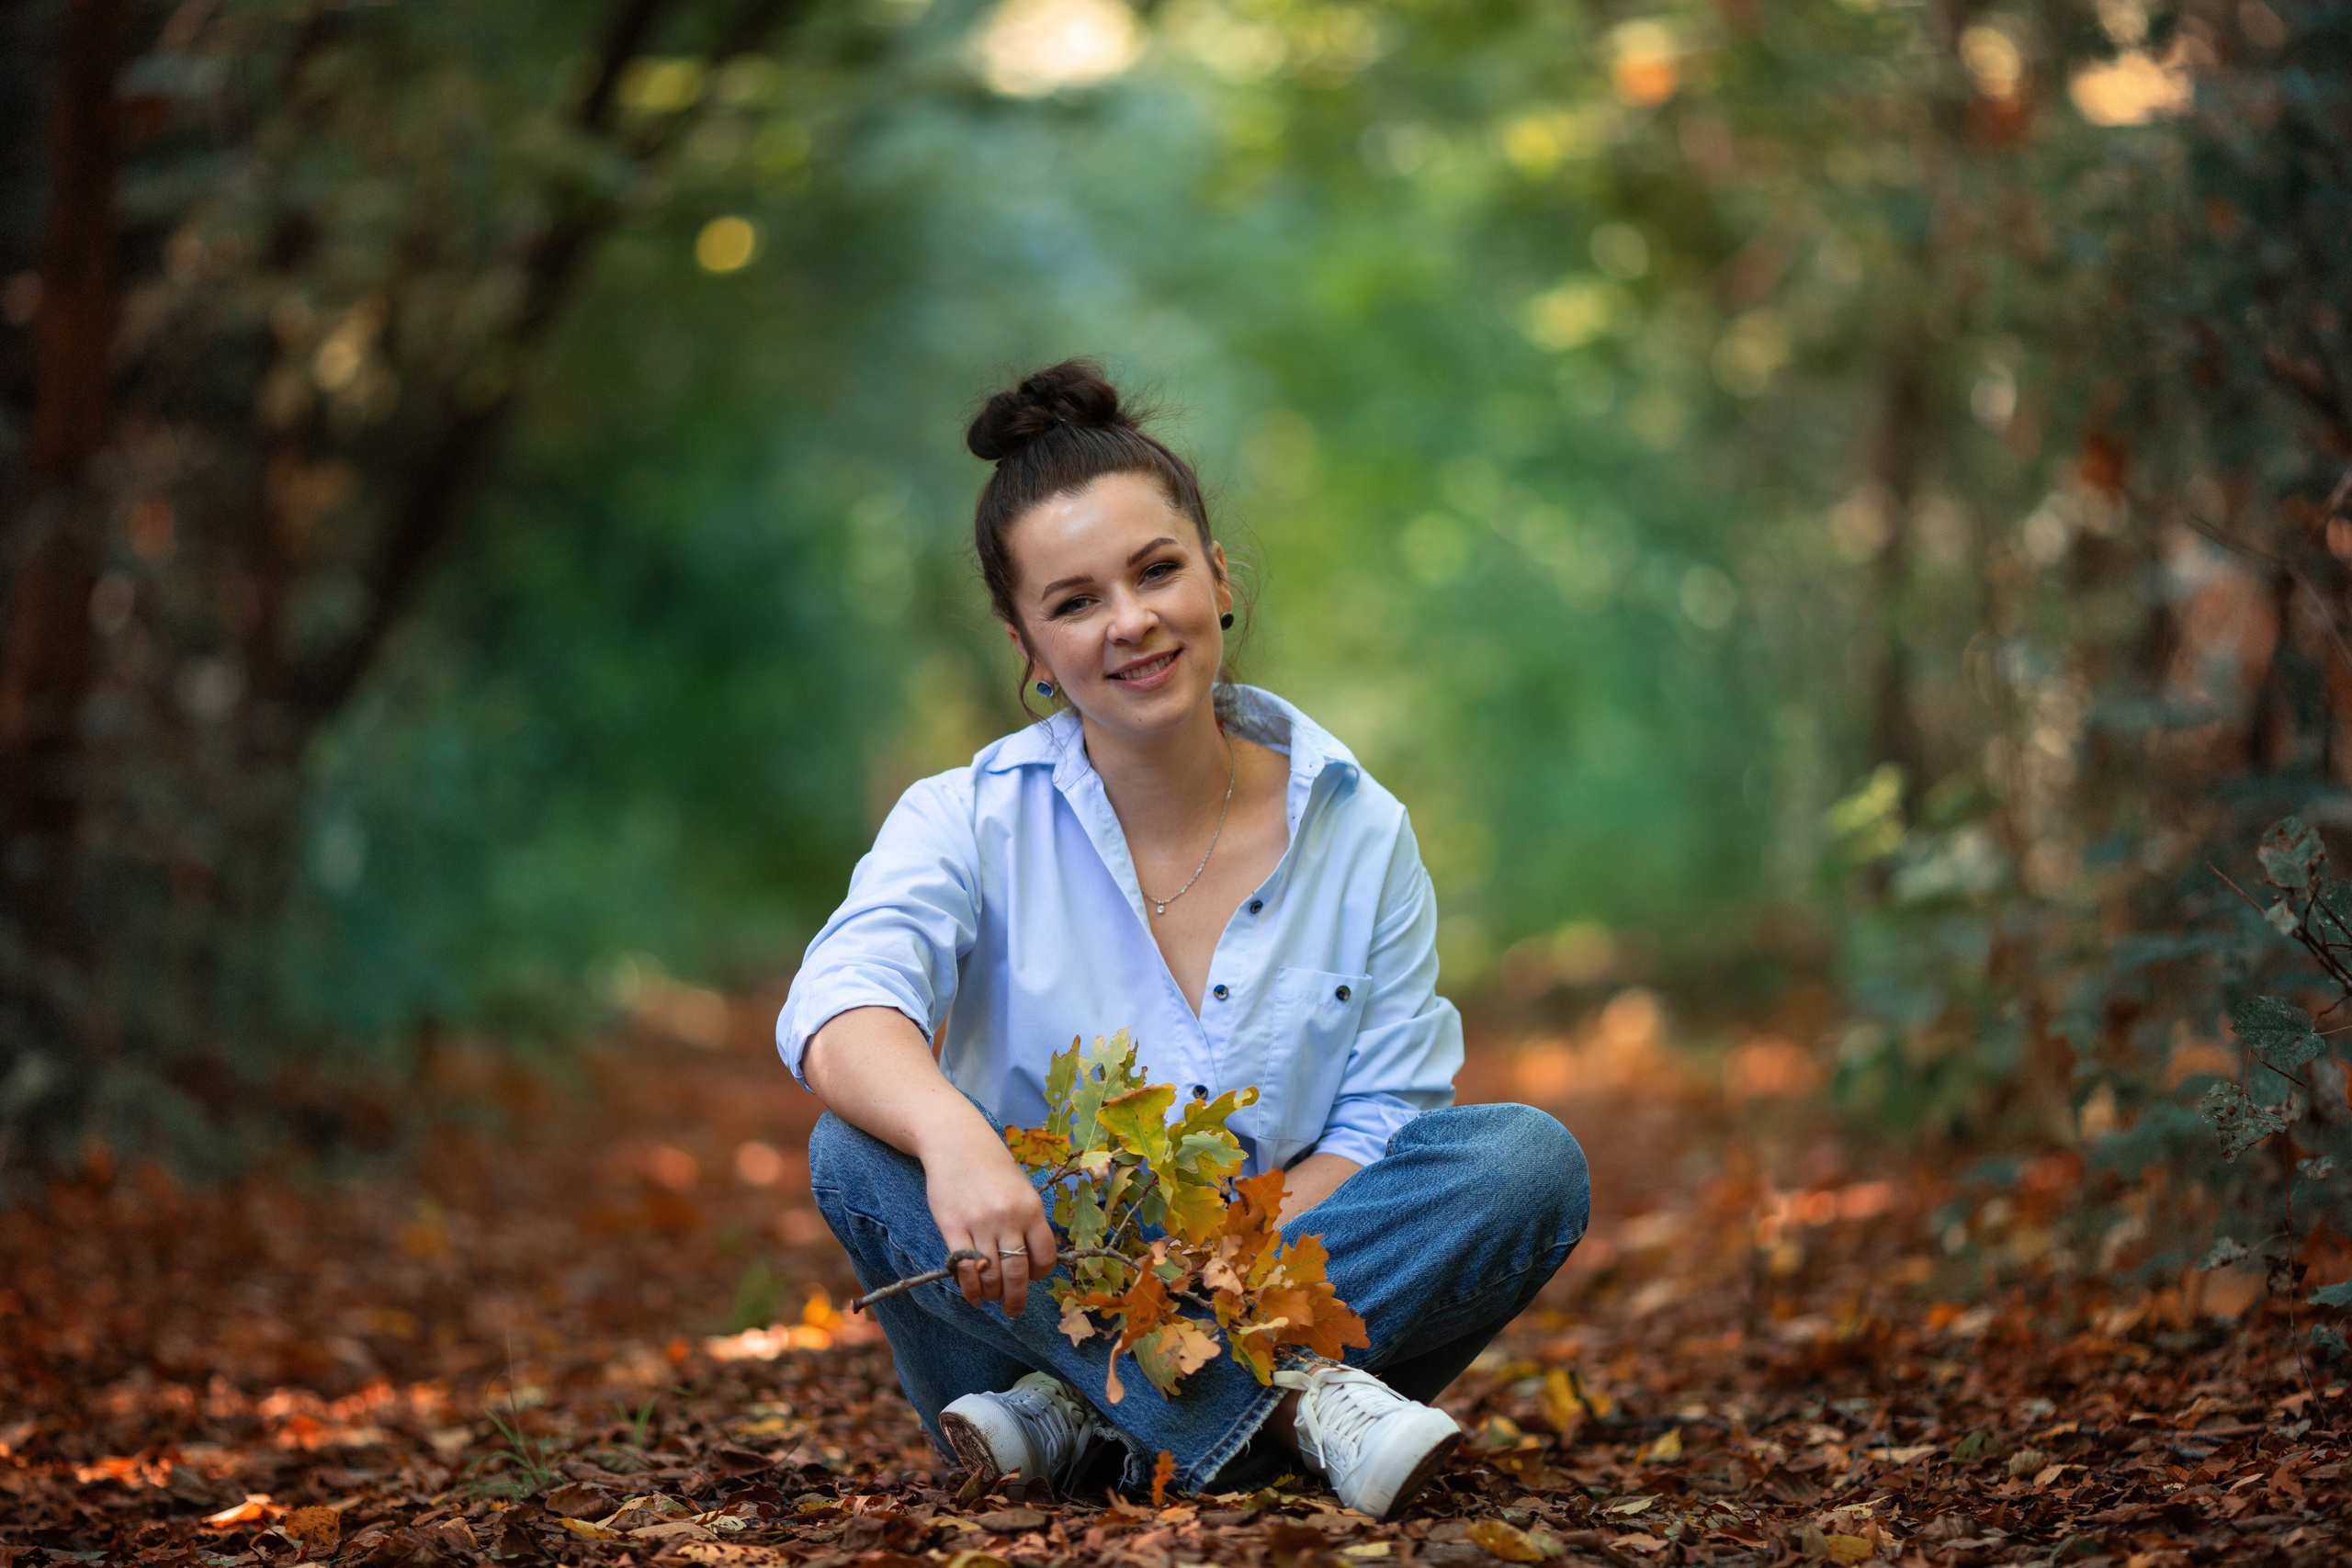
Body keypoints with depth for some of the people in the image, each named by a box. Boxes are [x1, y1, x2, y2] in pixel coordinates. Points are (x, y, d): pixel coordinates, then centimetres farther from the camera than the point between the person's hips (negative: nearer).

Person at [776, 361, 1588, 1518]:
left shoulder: (1360, 836, 2)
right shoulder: (970, 824, -3)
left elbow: (1384, 1121, -2)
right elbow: (842, 1005, -23)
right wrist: (951, 1134, -46)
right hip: (1044, 1284, -1)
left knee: (1529, 1158, -21)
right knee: (860, 1153, -27)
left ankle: (1086, 1412, -27)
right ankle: (1289, 1408, -33)